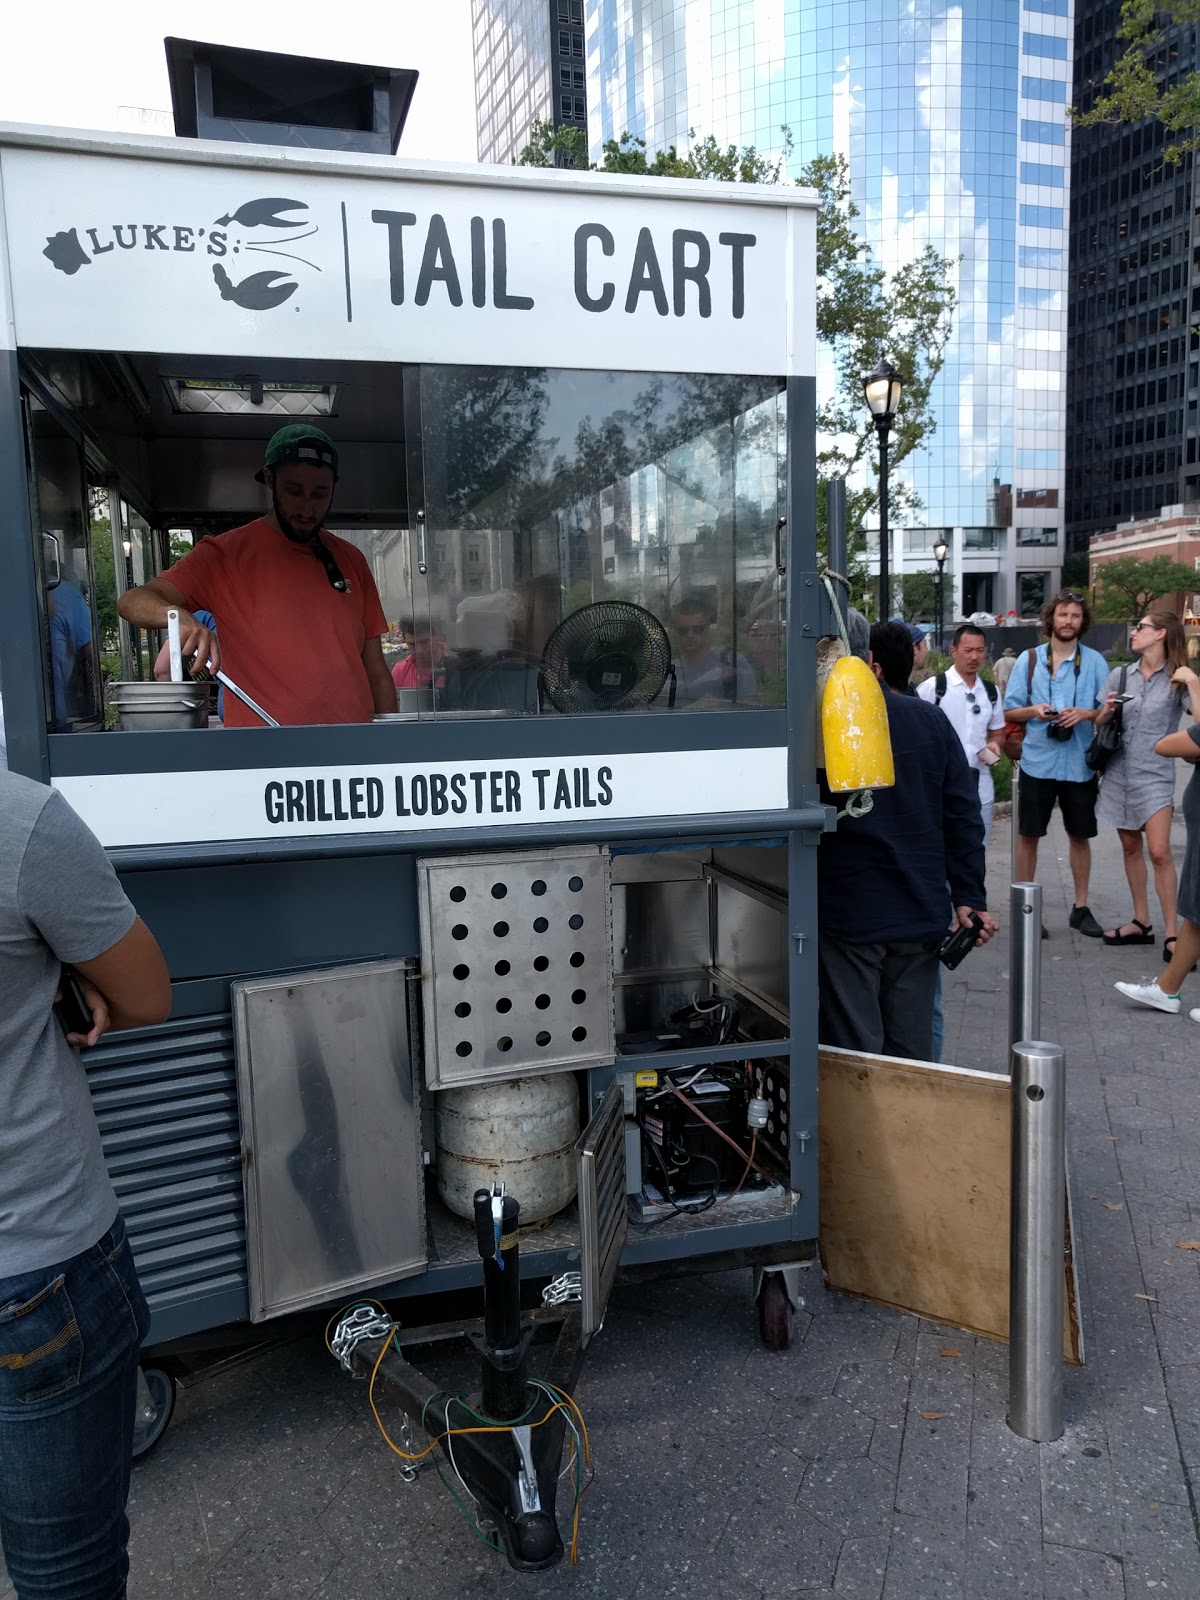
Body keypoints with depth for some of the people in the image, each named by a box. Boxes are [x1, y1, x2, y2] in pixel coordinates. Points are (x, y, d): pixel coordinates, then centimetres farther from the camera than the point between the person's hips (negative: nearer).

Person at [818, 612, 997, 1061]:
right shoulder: (930, 719, 3)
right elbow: (964, 816, 4)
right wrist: (969, 897, 8)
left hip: (847, 919, -4)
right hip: (922, 916, 5)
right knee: (912, 1052, 16)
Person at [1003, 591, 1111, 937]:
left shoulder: (1095, 661, 3)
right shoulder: (1028, 659, 1)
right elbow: (1009, 711, 3)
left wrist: (1086, 714, -16)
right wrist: (1034, 711, -17)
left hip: (1080, 763, 1)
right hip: (1038, 761, -1)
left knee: (1079, 835, 10)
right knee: (1028, 835, 3)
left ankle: (1081, 908, 23)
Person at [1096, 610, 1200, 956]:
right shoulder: (1119, 675, 6)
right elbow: (1098, 722, 11)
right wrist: (1107, 711, -9)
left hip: (1154, 775, -4)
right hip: (1118, 772, 4)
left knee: (1159, 852, -12)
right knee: (1130, 847, 11)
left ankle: (1170, 934, -5)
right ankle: (1141, 922, 21)